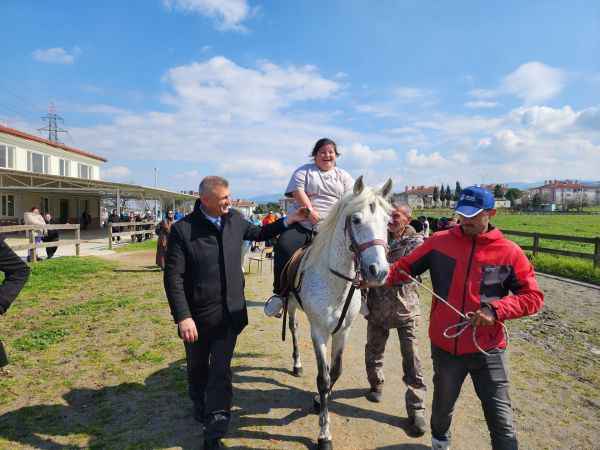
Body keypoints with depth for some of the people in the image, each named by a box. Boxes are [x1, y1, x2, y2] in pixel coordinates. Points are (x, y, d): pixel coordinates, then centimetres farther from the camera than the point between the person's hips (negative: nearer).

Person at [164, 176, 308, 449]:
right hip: (198, 316, -2)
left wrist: (288, 221, 9)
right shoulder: (182, 229, -16)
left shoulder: (235, 220, -1)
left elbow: (258, 233, 19)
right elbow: (173, 277, -15)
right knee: (198, 367, 20)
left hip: (230, 313, 2)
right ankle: (200, 406, 49)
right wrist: (183, 317, -20)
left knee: (221, 370, 3)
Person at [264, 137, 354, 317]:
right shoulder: (304, 171, 13)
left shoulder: (343, 176, 19)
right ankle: (279, 293, -14)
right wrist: (310, 210, -19)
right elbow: (298, 191, -4)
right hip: (302, 223, -2)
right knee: (284, 246, -26)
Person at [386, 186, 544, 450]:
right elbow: (405, 266, 0)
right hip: (444, 345, 2)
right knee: (443, 405, 24)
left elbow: (533, 297, -4)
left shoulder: (509, 252, -8)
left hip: (487, 349, -2)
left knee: (501, 422, 4)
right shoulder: (439, 242, -5)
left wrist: (496, 309, -19)